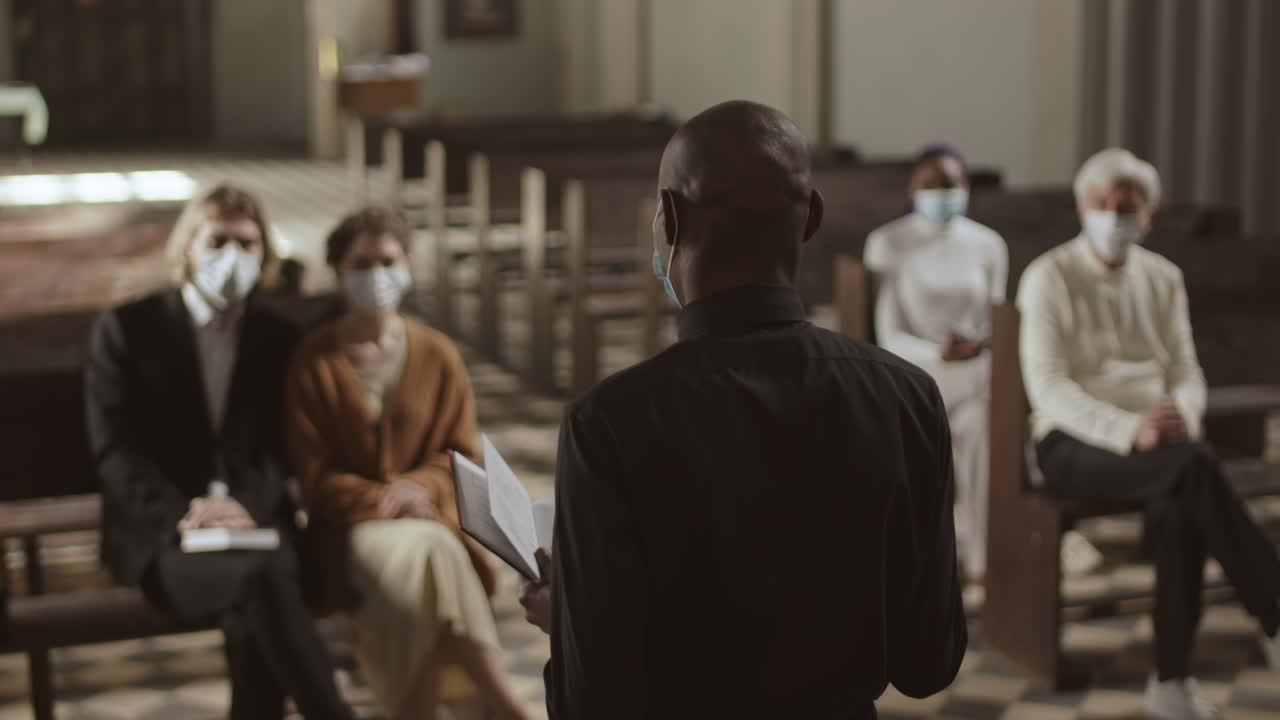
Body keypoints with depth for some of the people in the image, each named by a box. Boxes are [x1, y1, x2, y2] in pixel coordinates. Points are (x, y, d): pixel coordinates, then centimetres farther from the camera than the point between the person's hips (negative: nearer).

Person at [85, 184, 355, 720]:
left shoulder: (279, 339, 13)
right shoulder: (127, 328, 5)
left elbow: (279, 448, 8)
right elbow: (113, 448, -2)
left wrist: (244, 504, -15)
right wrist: (182, 512, -18)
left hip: (253, 520, 3)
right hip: (159, 531, -2)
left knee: (249, 613, -35)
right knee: (260, 578, -35)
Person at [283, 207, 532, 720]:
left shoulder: (438, 355, 9)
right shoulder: (313, 360, 4)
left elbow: (462, 453, 10)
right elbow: (313, 473, 1)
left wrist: (422, 486, -12)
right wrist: (379, 500, -15)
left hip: (429, 518, 2)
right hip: (352, 527, -2)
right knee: (425, 552, -34)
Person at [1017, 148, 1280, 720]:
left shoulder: (1164, 278, 11)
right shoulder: (1049, 278, -4)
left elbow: (1186, 373, 10)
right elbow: (1048, 388, -13)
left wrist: (1181, 415, -16)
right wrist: (1130, 432, -26)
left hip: (1150, 444, 4)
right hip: (1075, 447, -4)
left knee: (1179, 507, -32)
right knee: (1197, 464, -33)